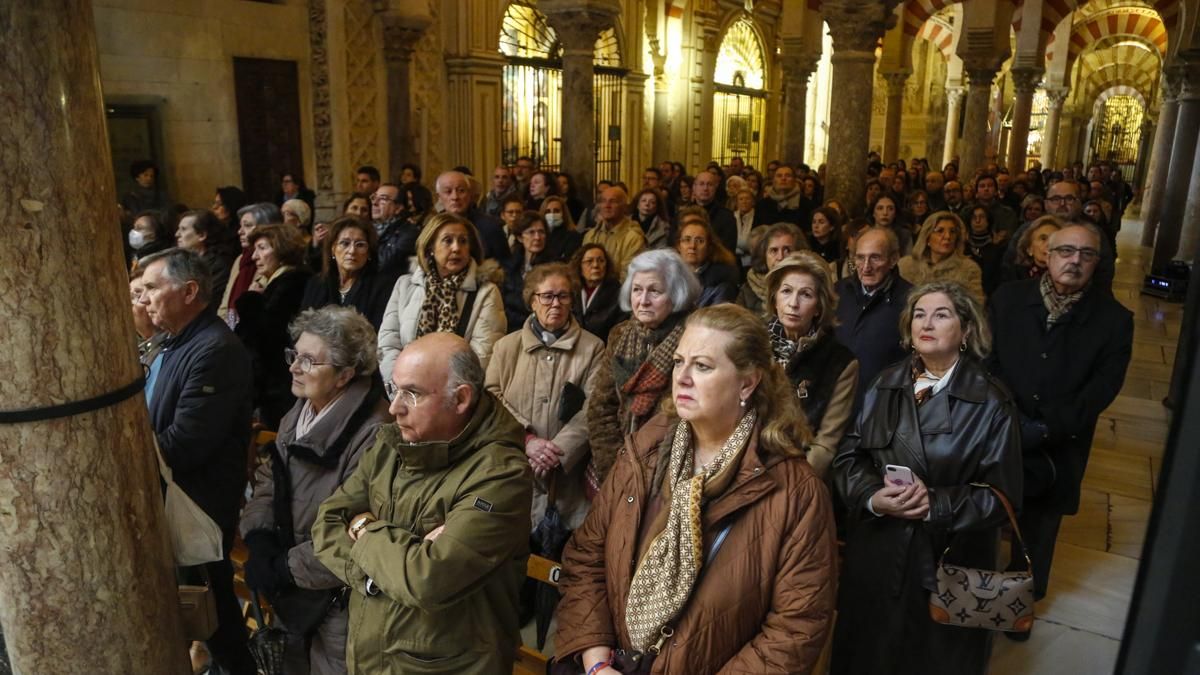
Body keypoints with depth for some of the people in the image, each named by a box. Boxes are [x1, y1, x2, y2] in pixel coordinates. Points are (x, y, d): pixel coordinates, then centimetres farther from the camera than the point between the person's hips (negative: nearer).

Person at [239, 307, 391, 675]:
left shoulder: (373, 434, -29)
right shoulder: (299, 412, 3)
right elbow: (268, 478, 6)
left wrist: (283, 568, -19)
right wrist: (259, 539, -11)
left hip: (340, 603, -8)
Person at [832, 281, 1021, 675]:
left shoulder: (991, 403, -9)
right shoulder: (886, 385, 3)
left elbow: (1002, 496, -11)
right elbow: (849, 456, 1)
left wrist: (936, 505, -25)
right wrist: (873, 497, -19)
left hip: (949, 564, -3)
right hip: (876, 556, 3)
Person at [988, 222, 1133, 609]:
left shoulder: (1114, 320, -6)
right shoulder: (1008, 298, -1)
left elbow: (1099, 393, -10)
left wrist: (1042, 431, -20)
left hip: (1058, 451, -1)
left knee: (1038, 532, 15)